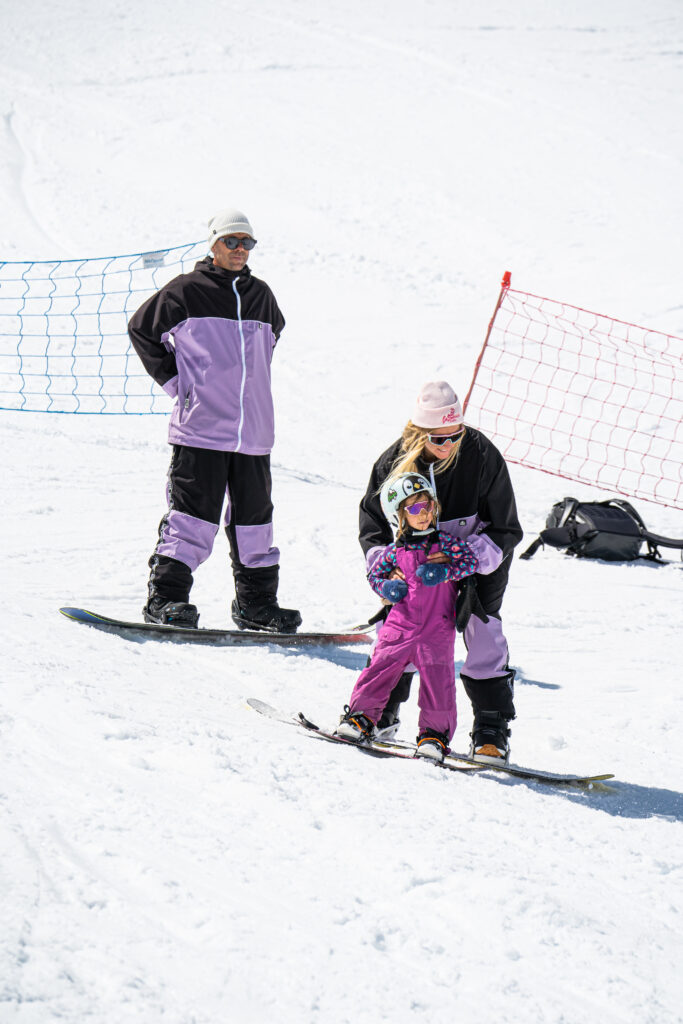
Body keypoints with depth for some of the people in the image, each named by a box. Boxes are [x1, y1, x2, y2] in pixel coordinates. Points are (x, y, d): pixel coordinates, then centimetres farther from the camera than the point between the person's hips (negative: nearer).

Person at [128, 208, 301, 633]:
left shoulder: (261, 295, 13)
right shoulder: (186, 291, -2)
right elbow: (141, 330, 7)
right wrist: (173, 380, 1)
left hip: (254, 430, 5)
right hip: (200, 427, -5)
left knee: (255, 517, 8)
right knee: (194, 511, -7)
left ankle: (257, 602, 16)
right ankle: (166, 597, -1)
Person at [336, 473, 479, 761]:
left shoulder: (444, 541, 0)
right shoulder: (395, 551, 4)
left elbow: (470, 561, -4)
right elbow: (375, 574, 16)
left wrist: (444, 571, -18)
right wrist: (387, 586, -5)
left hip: (437, 631, -2)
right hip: (399, 626, 2)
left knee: (437, 681, -7)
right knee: (380, 670, -1)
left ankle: (435, 733, 4)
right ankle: (361, 718, 16)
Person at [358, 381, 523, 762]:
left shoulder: (481, 455, -25)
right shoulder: (396, 460, -18)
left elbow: (506, 529, -18)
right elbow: (373, 524, -7)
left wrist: (470, 556, -33)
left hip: (480, 556, -2)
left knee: (482, 627, -14)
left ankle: (493, 730, -8)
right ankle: (382, 712, 18)